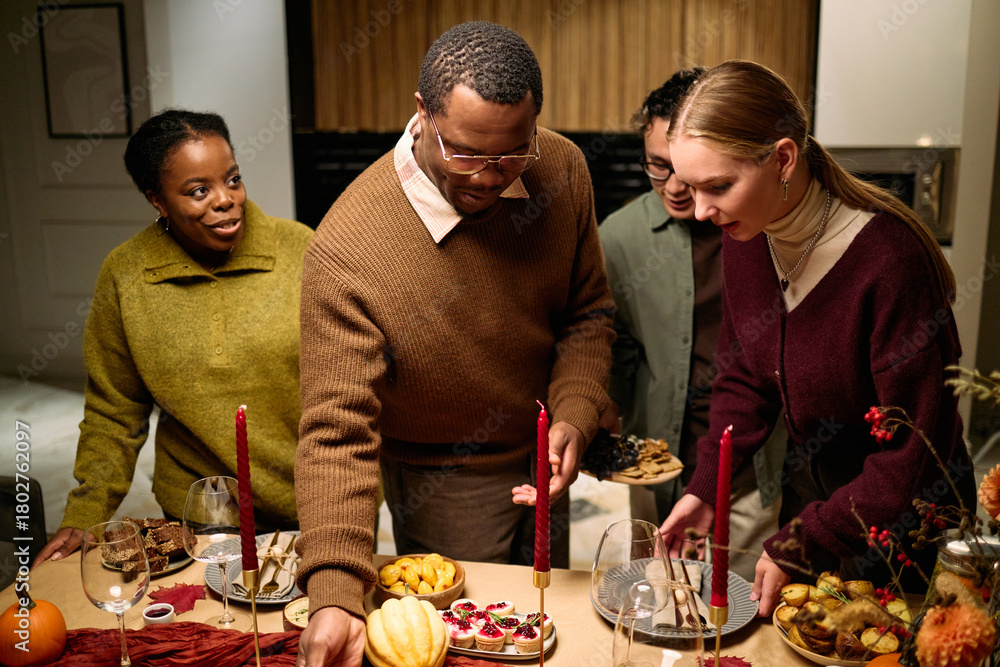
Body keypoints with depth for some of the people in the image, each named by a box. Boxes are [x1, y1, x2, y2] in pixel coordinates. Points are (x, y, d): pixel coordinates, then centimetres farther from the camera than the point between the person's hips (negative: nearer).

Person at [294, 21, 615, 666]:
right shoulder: (346, 249, -31)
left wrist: (575, 417, -19)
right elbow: (338, 431, -29)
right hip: (440, 484, -4)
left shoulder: (562, 169, -16)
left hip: (539, 458, 5)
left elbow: (587, 311, -3)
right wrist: (334, 594, -37)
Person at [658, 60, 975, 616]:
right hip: (809, 484, 6)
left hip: (901, 514, -6)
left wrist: (800, 544, -21)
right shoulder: (747, 235, -11)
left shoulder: (890, 257, -32)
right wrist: (705, 488, -8)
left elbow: (917, 450, -25)